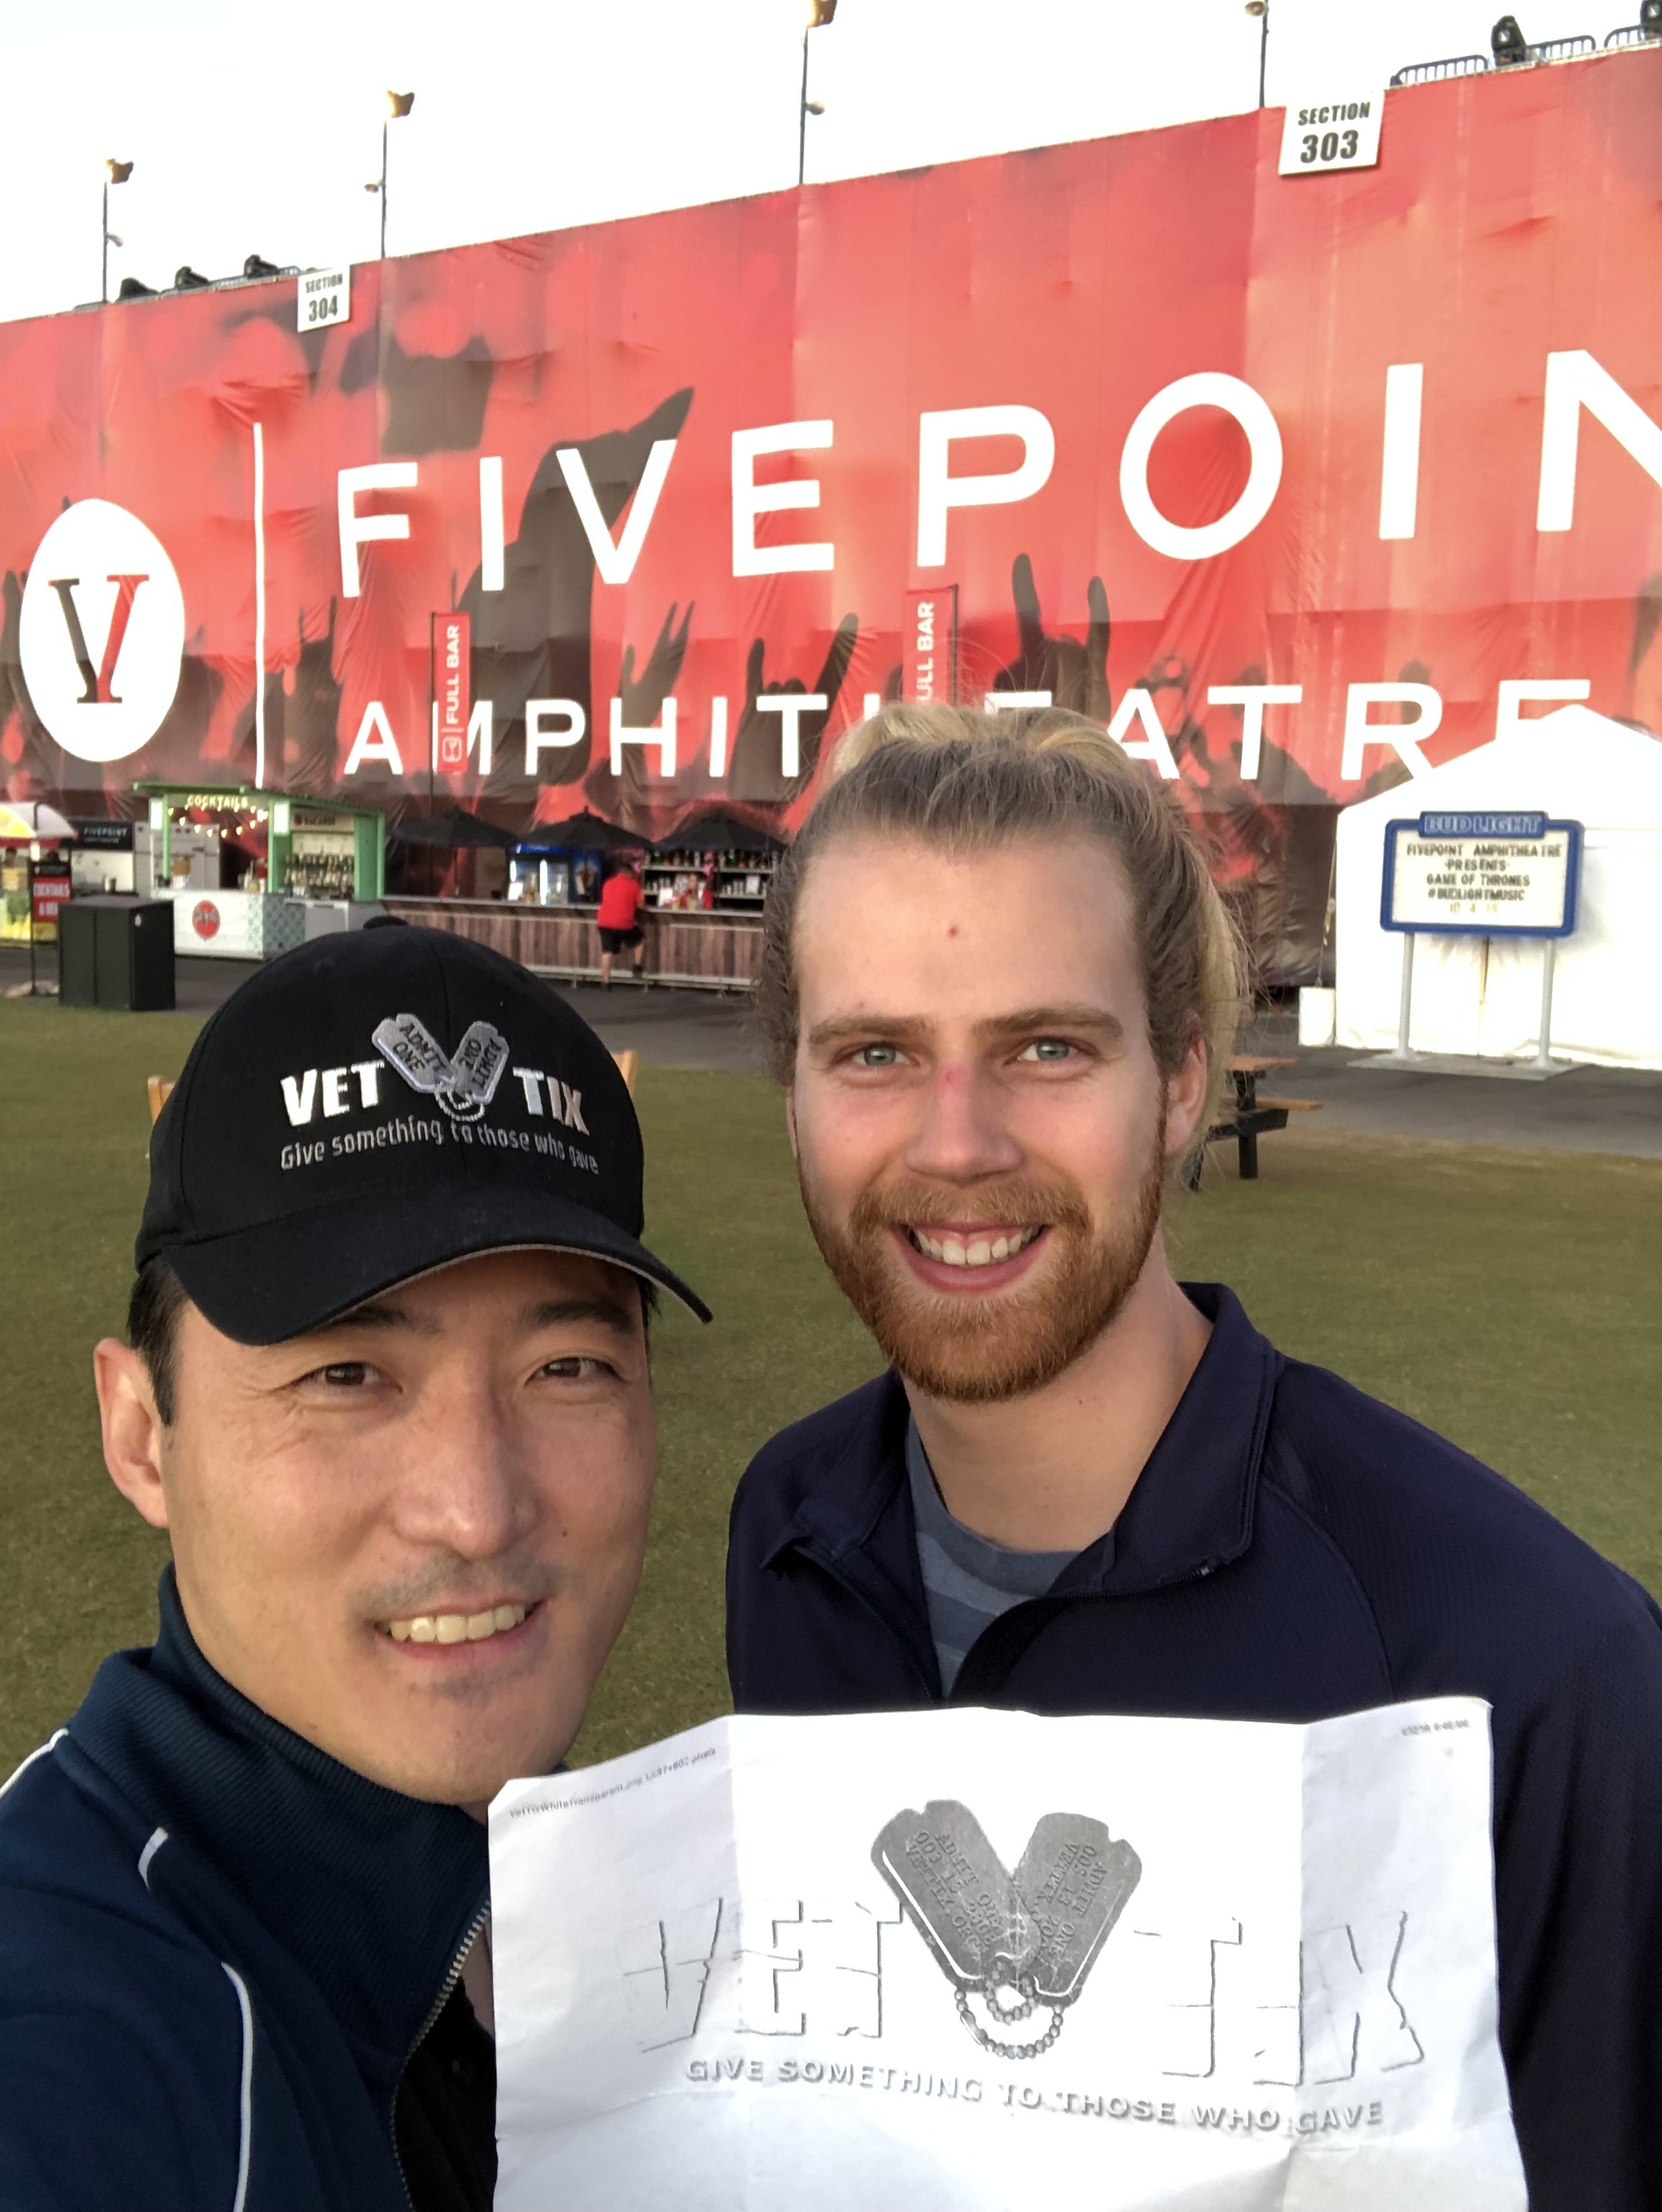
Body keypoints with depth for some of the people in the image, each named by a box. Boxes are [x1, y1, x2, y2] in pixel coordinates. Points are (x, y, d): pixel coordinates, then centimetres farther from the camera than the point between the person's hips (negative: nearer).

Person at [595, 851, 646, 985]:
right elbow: (640, 904, 1)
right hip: (623, 925, -4)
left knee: (607, 951, 5)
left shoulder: (608, 883, 15)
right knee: (641, 938, 20)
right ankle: (637, 967, 17)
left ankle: (605, 982, -1)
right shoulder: (633, 884, 1)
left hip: (604, 923, 4)